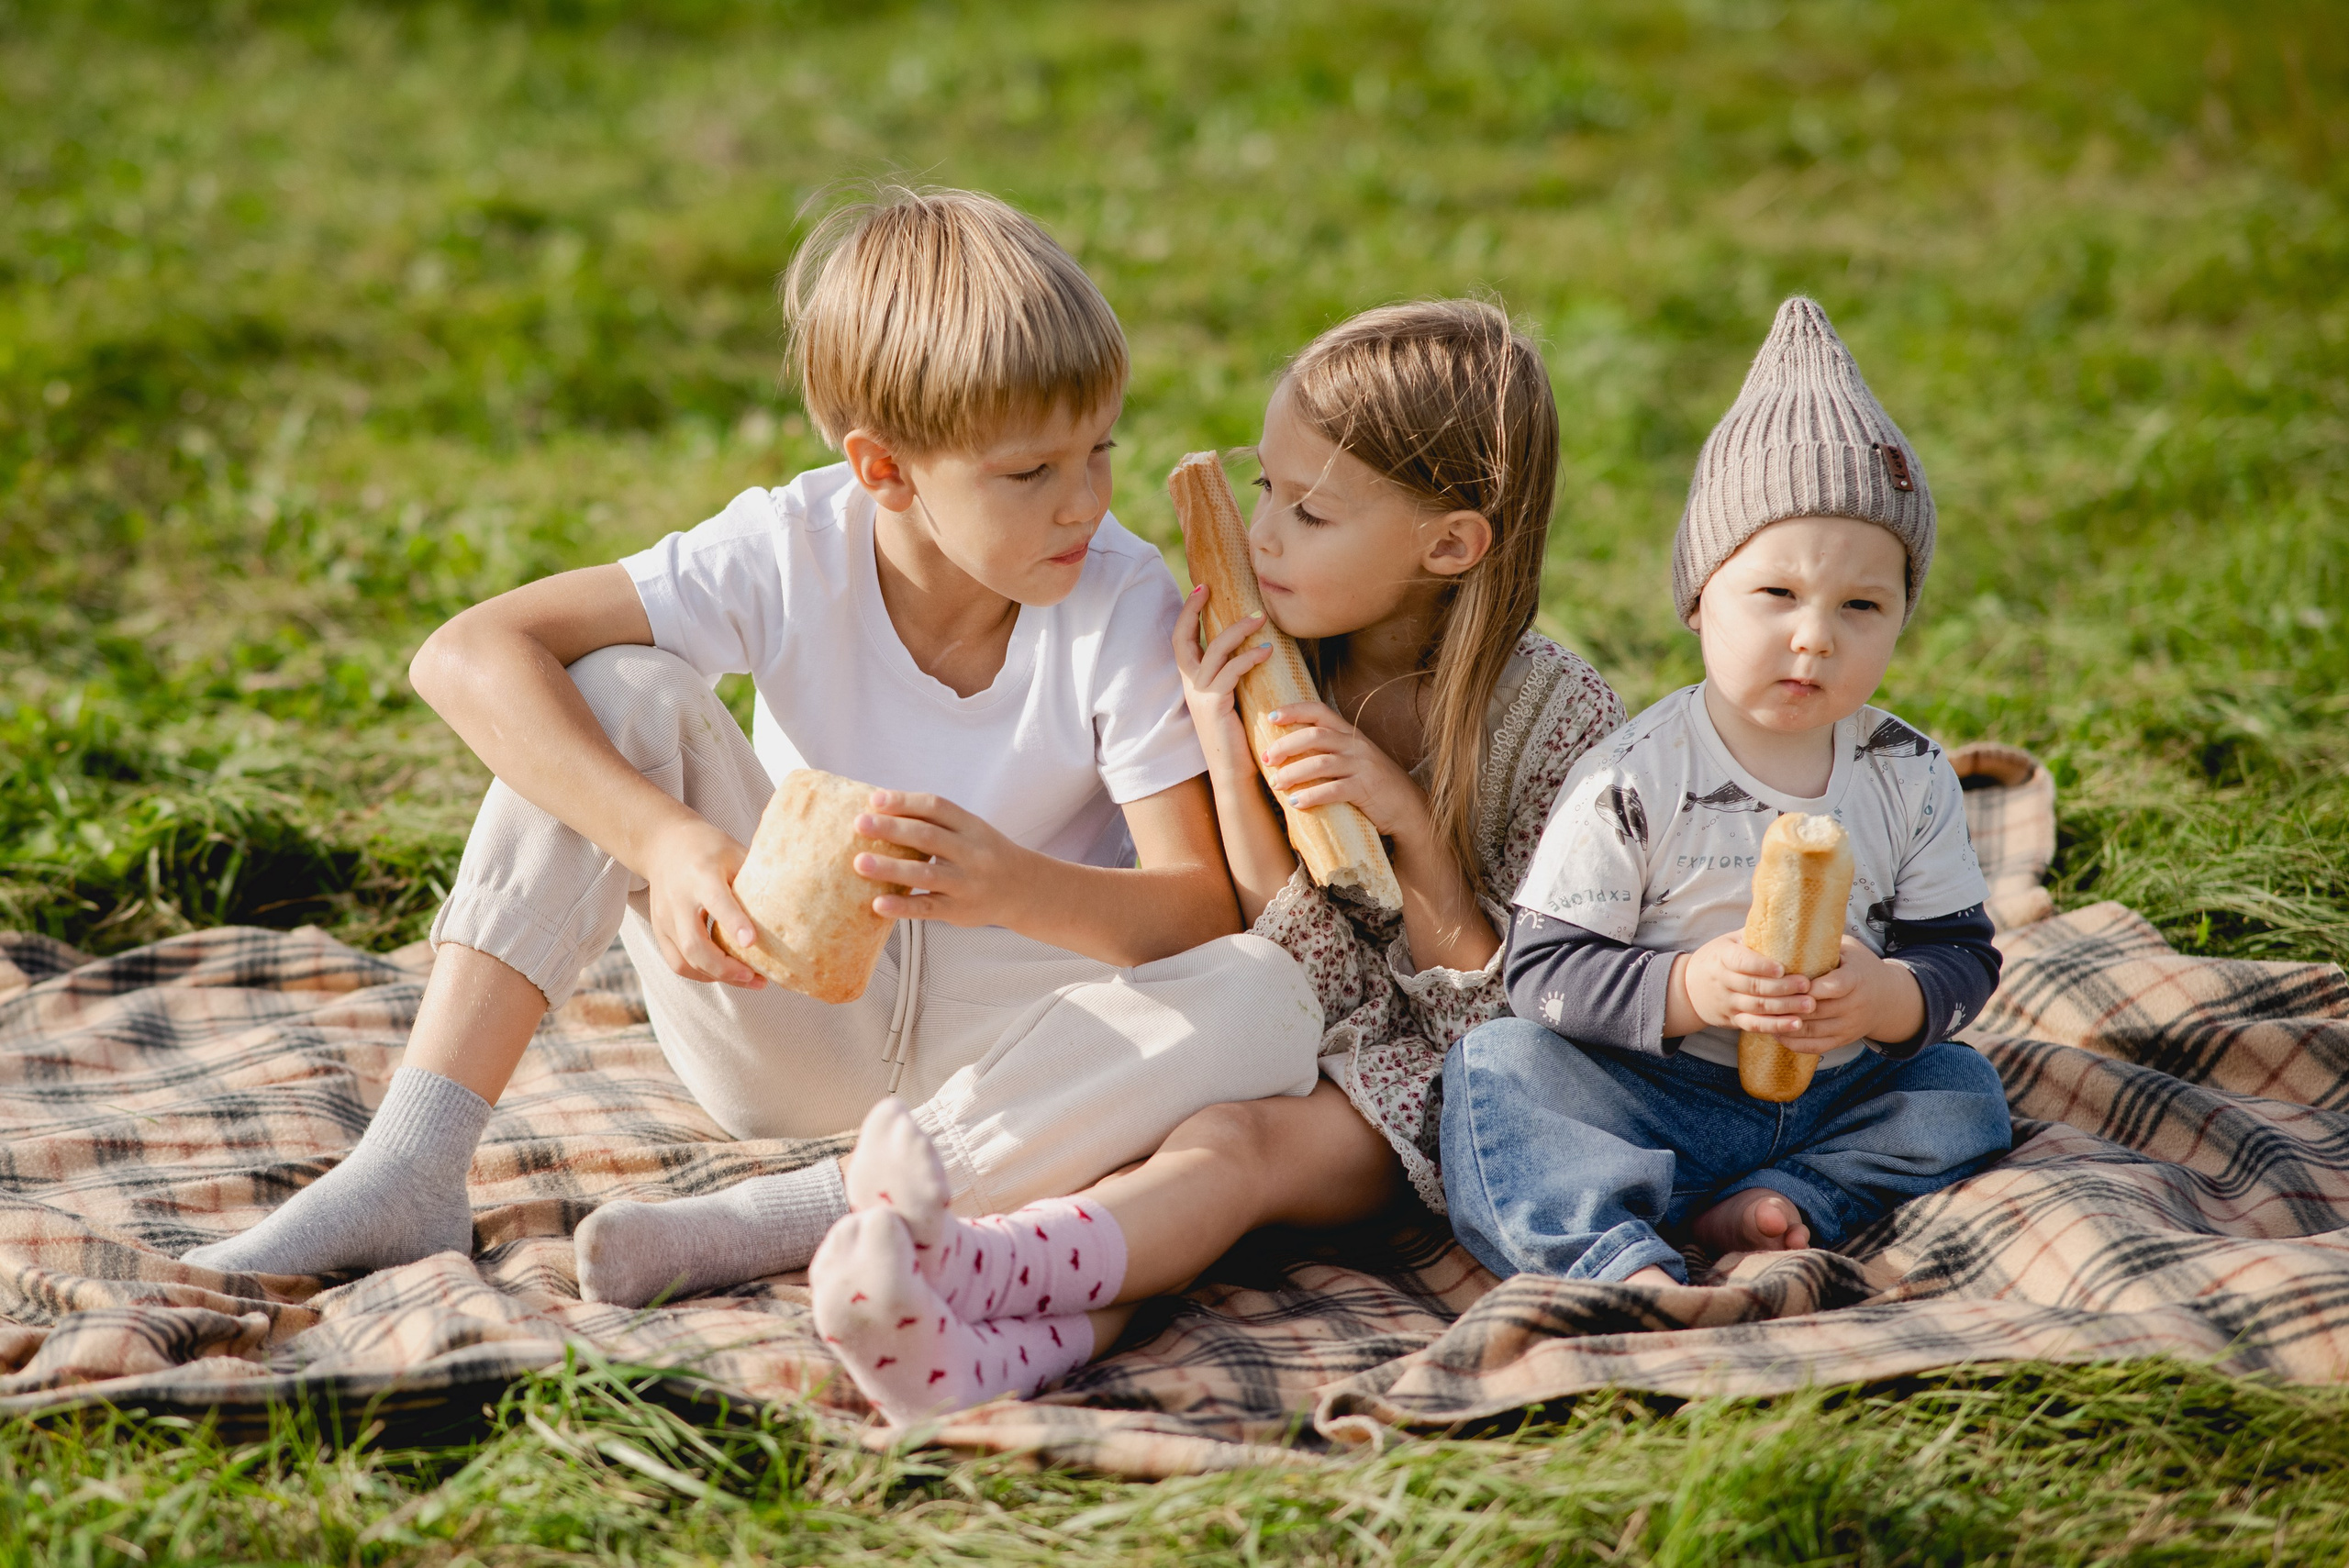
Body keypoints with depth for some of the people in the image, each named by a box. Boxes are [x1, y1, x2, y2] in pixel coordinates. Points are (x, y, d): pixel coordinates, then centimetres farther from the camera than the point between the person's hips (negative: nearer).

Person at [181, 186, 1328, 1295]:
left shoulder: (1125, 608, -18)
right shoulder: (792, 552, -17)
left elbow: (1202, 908, -22)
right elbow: (468, 656, -25)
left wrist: (1017, 889, -43)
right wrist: (668, 841, -40)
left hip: (996, 1032, 0)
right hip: (791, 1012, 0)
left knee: (1267, 1005, -31)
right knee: (618, 691, -21)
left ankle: (778, 1220, -33)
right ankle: (414, 1168, -25)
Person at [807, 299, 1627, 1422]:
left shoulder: (1559, 719, -7)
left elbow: (1497, 1015, -7)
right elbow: (1318, 980, -4)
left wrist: (1411, 824, -20)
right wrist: (1227, 768, -16)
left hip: (1430, 1087, -4)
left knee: (1237, 1141, -34)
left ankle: (967, 1268, -60)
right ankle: (1014, 1342, -60)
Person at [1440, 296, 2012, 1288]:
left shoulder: (1911, 782, -1)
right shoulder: (1633, 782, -12)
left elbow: (1962, 957, 3)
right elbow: (1545, 971, -14)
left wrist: (1889, 998, -21)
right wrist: (1688, 990, -29)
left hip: (1835, 1094, 4)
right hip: (1656, 1098, -4)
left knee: (1964, 1094, -11)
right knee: (1499, 1068, -24)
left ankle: (1776, 1203, -20)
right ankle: (1626, 1262, -42)